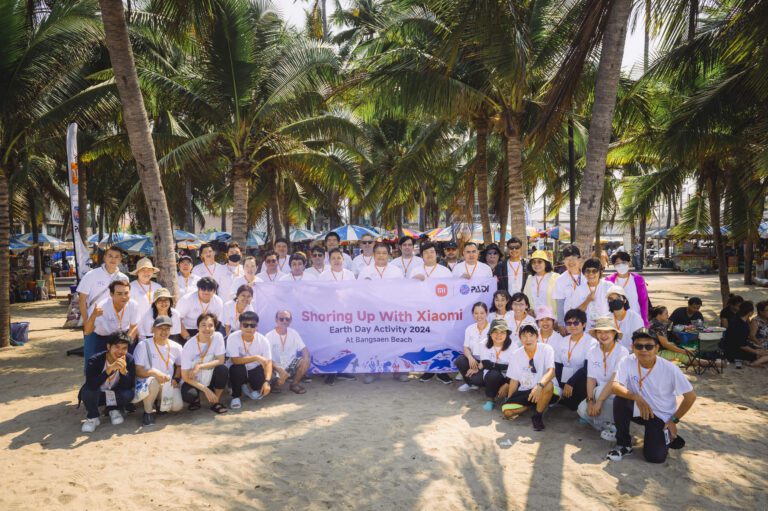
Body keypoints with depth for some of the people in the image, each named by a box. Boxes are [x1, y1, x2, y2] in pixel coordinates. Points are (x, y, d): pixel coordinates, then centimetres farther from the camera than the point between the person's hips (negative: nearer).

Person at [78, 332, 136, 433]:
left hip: (115, 395, 2)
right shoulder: (95, 360, -24)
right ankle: (92, 417, -4)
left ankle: (114, 410, 6)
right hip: (96, 395, -1)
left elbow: (130, 386, -22)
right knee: (87, 390, -34)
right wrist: (110, 369, -50)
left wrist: (123, 371, -40)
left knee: (128, 394, -30)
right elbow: (91, 384, -39)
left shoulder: (129, 359, -17)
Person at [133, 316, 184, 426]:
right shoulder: (144, 345, -10)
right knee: (153, 382, -39)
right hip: (146, 382, -3)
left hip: (168, 385, 3)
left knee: (177, 405, -23)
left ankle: (161, 404, 16)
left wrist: (176, 379, -2)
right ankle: (148, 411, -9)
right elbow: (138, 371, -14)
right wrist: (154, 372, -32)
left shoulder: (176, 347, 2)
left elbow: (179, 366, 18)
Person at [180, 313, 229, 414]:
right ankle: (196, 399, 7)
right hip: (194, 381, -2)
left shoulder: (218, 337, -16)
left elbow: (220, 361, -14)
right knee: (188, 396, -32)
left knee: (223, 369, -28)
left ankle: (216, 402, -6)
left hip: (210, 377, 2)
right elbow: (185, 376, -17)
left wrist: (200, 366, -28)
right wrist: (205, 389, -23)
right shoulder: (189, 346, -22)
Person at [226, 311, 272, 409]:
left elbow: (268, 363, -17)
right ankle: (236, 396, -7)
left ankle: (246, 387, 17)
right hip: (239, 371, -2)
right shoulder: (233, 338, -21)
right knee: (237, 368, -35)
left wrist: (267, 381, -31)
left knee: (266, 389, -19)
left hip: (255, 370, 2)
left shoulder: (263, 340, -16)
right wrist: (256, 357, -35)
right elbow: (235, 360, -29)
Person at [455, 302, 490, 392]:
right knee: (459, 360, -24)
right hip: (474, 360, 5)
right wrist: (470, 357, -20)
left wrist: (478, 368, -17)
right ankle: (470, 383, 3)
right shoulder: (470, 329, 3)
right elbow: (466, 347, 5)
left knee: (476, 379, -29)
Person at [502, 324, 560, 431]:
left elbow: (551, 371, -28)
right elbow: (514, 380, 6)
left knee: (548, 385, -39)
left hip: (545, 390, -4)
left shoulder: (546, 349, -13)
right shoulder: (516, 355, -1)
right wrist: (508, 401, 2)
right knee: (506, 411, -19)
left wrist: (539, 386, -46)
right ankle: (541, 404, 7)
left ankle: (538, 416, -13)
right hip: (525, 392, 4)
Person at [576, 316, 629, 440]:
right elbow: (591, 378, -5)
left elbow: (614, 380, -25)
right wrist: (590, 401, -19)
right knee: (582, 409, -19)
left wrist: (599, 401, -31)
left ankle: (613, 426, -13)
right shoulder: (592, 351, -2)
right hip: (600, 392, 5)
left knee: (600, 390, -34)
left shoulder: (622, 351, -17)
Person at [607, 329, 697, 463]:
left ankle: (668, 437, 18)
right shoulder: (627, 362, -16)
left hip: (662, 416, -2)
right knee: (620, 400, -30)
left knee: (655, 456, -18)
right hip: (639, 409, 2)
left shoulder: (670, 368, -19)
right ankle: (624, 444, -9)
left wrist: (674, 420, -6)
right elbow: (615, 386, -27)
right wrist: (637, 397, -42)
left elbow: (691, 396, -9)